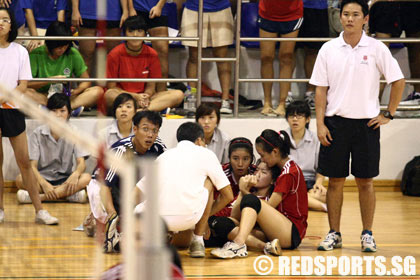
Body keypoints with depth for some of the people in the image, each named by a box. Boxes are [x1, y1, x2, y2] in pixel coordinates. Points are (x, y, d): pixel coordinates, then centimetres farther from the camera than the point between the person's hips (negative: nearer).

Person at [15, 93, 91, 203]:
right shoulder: (38, 133, -3)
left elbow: (81, 163, -8)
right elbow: (32, 165, -10)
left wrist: (75, 174, -33)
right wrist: (44, 184, -29)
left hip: (64, 180, 1)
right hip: (42, 178, -1)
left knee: (86, 178, -30)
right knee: (20, 179, -32)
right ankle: (69, 194, -32)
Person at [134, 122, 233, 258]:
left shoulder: (163, 156, 27)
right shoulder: (205, 154, 17)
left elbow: (137, 193, 28)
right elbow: (228, 196, 19)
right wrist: (207, 215, 35)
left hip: (156, 219, 4)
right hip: (188, 218, -4)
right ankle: (198, 240, 19)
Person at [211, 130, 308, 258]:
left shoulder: (289, 172, -8)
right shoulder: (281, 169, 21)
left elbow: (269, 206, -11)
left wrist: (245, 191, -2)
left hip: (293, 232, -9)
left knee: (251, 200, -29)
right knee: (231, 230, -10)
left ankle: (238, 245, -48)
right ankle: (266, 246, -32)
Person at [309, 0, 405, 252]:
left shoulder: (377, 49, -2)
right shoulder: (328, 49, 3)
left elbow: (398, 81, 3)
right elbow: (321, 89, 5)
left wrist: (389, 114, -1)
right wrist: (320, 124, -2)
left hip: (367, 122, -1)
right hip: (335, 122, 1)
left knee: (366, 181, 2)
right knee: (335, 181, 4)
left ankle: (368, 234, 11)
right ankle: (334, 234, 12)